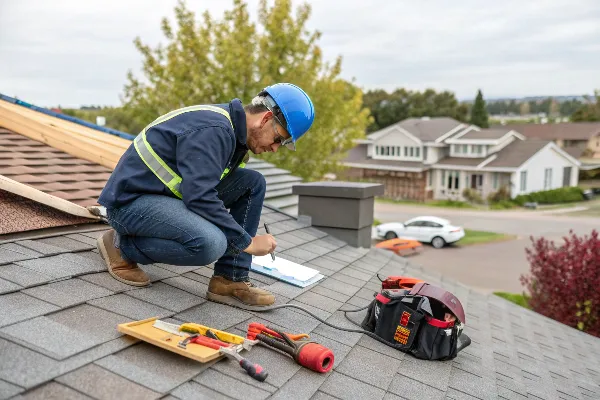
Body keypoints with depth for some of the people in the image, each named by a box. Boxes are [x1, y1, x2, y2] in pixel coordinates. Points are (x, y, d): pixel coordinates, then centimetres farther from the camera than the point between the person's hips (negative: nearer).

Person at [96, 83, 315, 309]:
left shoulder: (232, 129, 8)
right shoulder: (213, 130, -23)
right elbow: (200, 197, -31)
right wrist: (247, 242, -21)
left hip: (166, 194, 10)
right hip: (129, 201, -10)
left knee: (253, 183, 0)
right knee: (210, 243, -35)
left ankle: (230, 280, -1)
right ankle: (122, 245, -7)